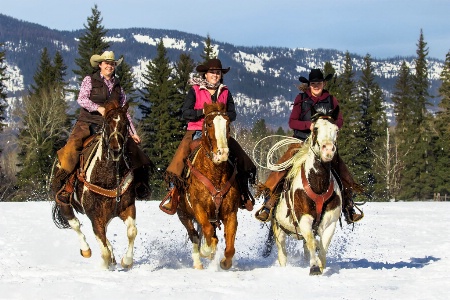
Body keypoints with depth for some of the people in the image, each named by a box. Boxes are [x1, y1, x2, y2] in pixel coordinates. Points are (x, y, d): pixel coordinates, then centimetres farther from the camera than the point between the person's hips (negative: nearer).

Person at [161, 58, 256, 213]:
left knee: (244, 161, -12)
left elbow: (232, 114, 9)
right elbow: (186, 112, -6)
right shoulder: (195, 91, 2)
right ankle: (172, 194, -17)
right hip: (196, 132, -3)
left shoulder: (225, 92, 13)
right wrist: (204, 112, -18)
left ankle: (244, 194, 5)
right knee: (179, 158, -27)